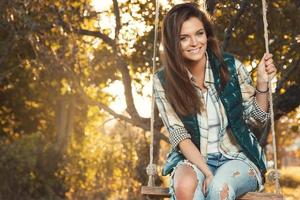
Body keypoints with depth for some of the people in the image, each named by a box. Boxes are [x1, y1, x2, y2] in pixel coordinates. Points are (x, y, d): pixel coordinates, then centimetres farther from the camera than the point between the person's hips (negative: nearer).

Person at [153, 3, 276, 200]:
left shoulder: (231, 67, -5)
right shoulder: (164, 81, -6)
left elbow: (257, 118, 2)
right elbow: (178, 135, -8)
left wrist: (262, 82, -15)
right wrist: (207, 172, -21)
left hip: (237, 157, 0)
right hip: (193, 159, 0)